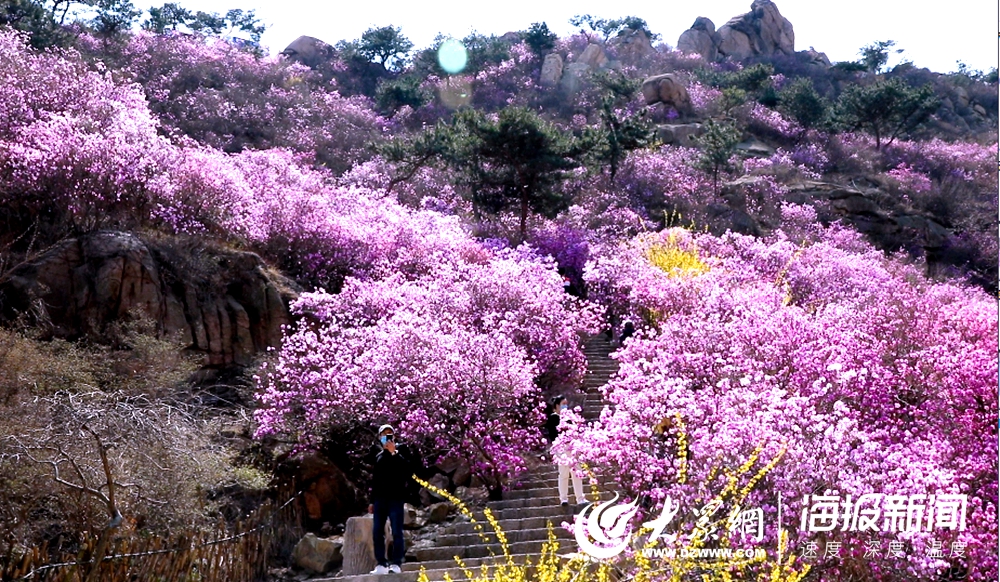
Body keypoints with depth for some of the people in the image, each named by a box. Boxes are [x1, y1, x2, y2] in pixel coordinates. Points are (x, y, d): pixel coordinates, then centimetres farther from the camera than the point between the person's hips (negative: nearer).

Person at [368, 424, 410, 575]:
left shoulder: (400, 453, 5)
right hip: (380, 499, 5)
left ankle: (396, 564, -5)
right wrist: (372, 501, 20)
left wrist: (394, 453, -14)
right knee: (377, 532, 2)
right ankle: (381, 564, 7)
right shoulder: (379, 456, 19)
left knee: (396, 532, -6)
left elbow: (405, 470, -12)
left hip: (395, 498, -5)